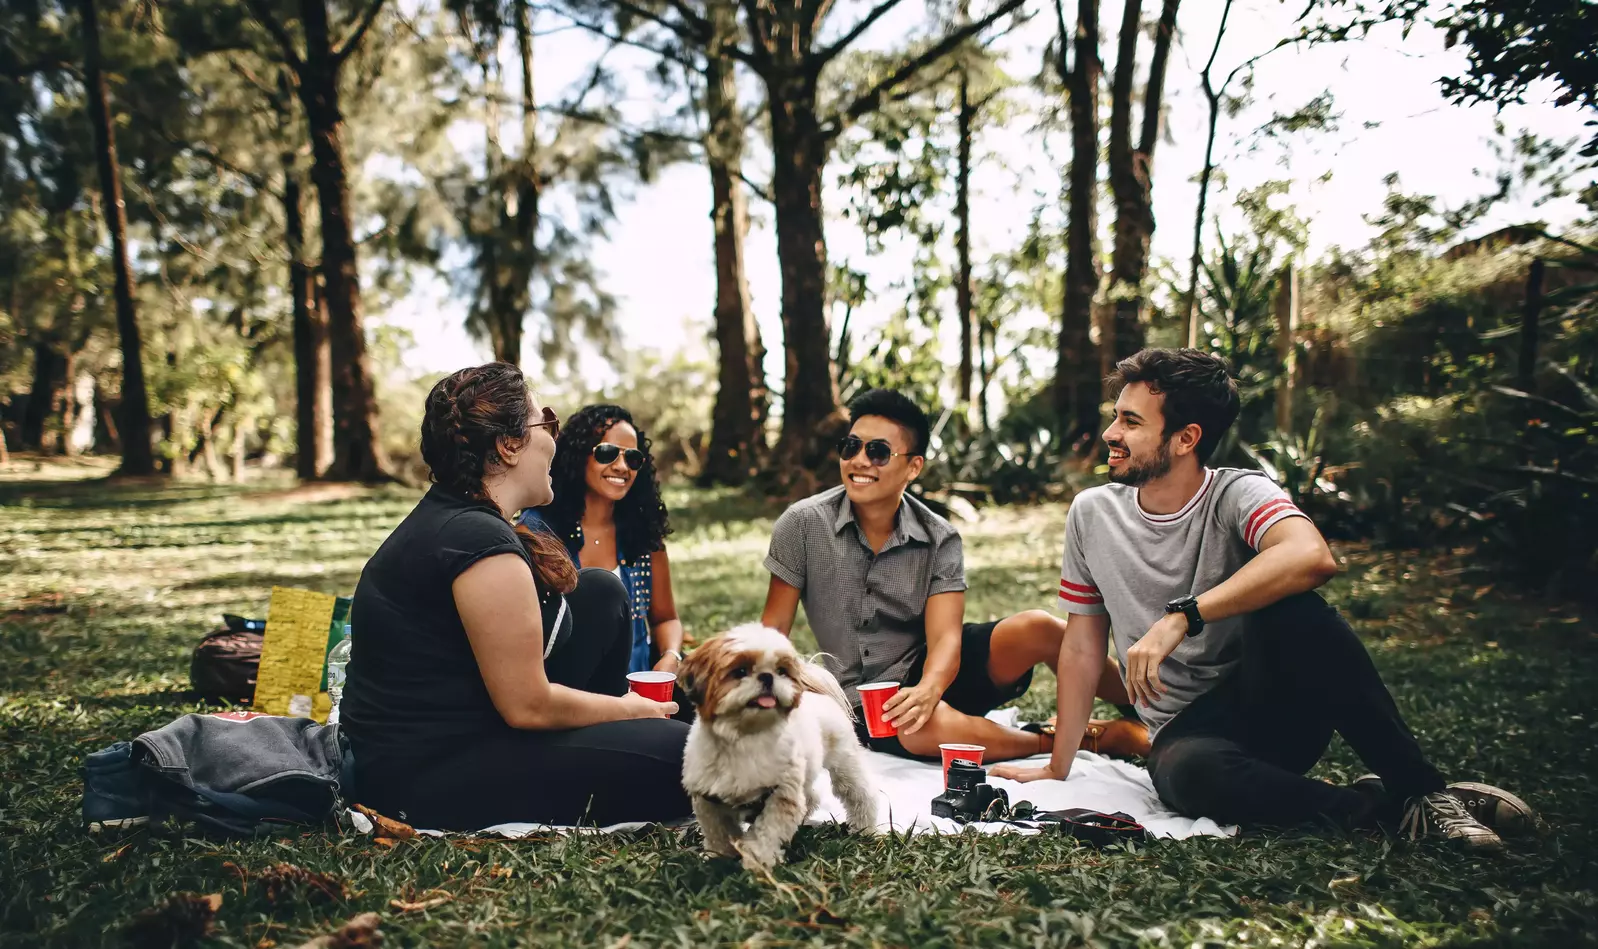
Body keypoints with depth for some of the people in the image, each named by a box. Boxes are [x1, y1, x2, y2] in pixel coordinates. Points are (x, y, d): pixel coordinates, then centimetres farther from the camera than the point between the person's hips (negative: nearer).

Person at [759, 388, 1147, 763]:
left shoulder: (939, 539, -6)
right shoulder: (803, 524, -10)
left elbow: (945, 637, -16)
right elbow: (774, 628, -5)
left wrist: (928, 689, -39)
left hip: (930, 670, 2)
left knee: (1037, 628, -24)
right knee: (932, 726, -37)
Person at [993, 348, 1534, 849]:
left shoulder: (1237, 495, -10)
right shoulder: (1092, 514, 3)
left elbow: (1312, 557, -34)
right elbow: (1081, 647, 8)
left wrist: (1180, 617, -37)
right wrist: (1058, 769, 6)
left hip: (1276, 709, -1)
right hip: (1187, 729, 2)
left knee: (1289, 609, -33)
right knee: (1186, 773, -36)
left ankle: (1419, 788, -18)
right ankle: (1382, 809, -15)